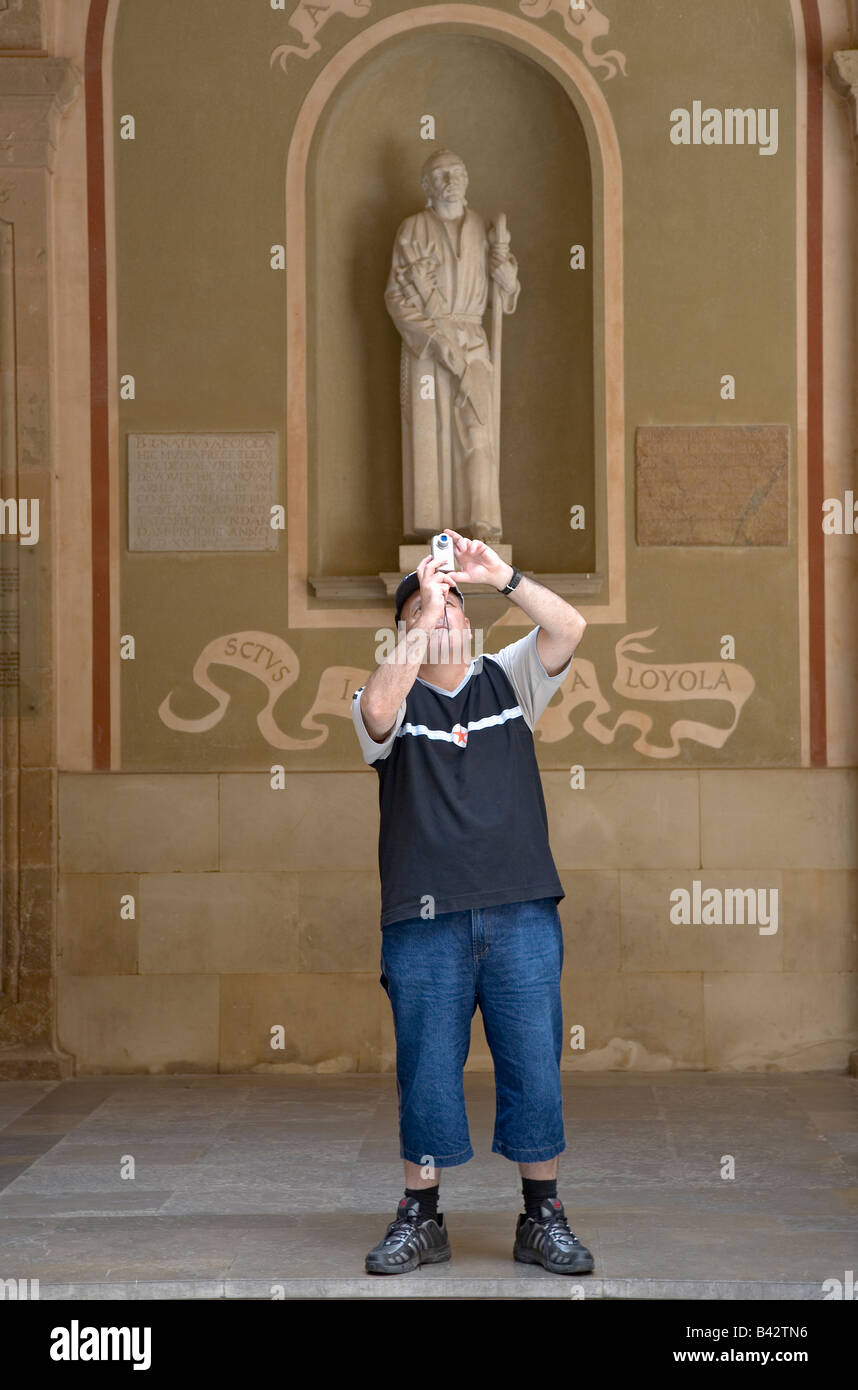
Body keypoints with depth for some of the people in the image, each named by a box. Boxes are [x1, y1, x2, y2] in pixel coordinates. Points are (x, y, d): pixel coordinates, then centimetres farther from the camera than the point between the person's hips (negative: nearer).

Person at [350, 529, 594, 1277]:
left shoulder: (508, 679, 12)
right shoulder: (396, 700, 5)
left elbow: (569, 628, -4)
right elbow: (377, 709, -20)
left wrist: (501, 575, -14)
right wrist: (423, 620, -21)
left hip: (523, 913, 2)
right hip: (425, 919, -1)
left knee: (535, 1063, 3)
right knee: (426, 1068, 3)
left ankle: (543, 1218, 14)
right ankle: (421, 1218, 16)